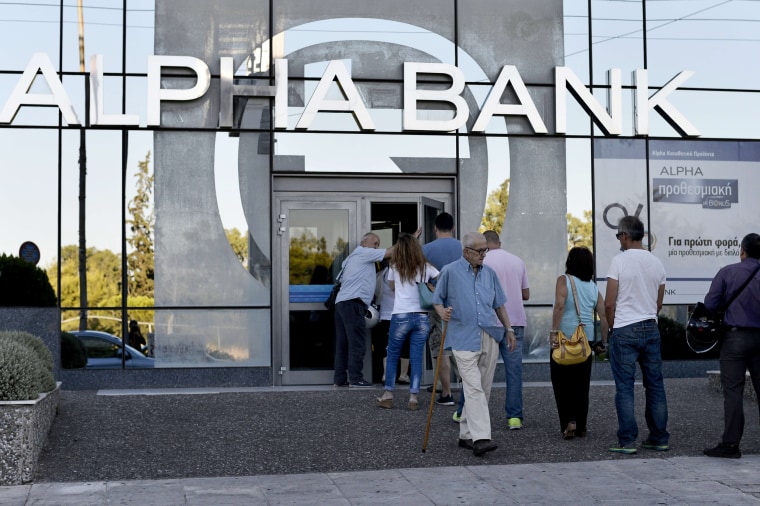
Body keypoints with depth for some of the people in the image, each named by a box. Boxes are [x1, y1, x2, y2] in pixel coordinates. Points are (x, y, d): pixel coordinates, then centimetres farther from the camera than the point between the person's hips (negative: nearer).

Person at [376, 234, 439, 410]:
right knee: (417, 358, 3)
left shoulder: (395, 268, 4)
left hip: (401, 316, -1)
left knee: (392, 356, 11)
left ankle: (388, 395, 10)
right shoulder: (426, 268, 4)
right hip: (422, 317, 1)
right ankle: (413, 397, 0)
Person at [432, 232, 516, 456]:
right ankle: (480, 438, -20)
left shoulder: (489, 273, 13)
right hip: (464, 339, -6)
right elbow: (437, 300, 4)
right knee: (474, 388, -14)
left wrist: (509, 330, 18)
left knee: (483, 389, 8)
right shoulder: (450, 272, -2)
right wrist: (442, 312, -16)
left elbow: (499, 305, 21)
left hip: (489, 337, 6)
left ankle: (466, 434, 18)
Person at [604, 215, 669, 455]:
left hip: (625, 331, -5)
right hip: (651, 329, 5)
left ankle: (627, 441, -2)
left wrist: (612, 326, 5)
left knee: (625, 387, -1)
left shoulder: (619, 260, -10)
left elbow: (609, 303, -10)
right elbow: (659, 303, 15)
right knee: (655, 385, 11)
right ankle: (659, 438, 16)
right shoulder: (656, 262, 8)